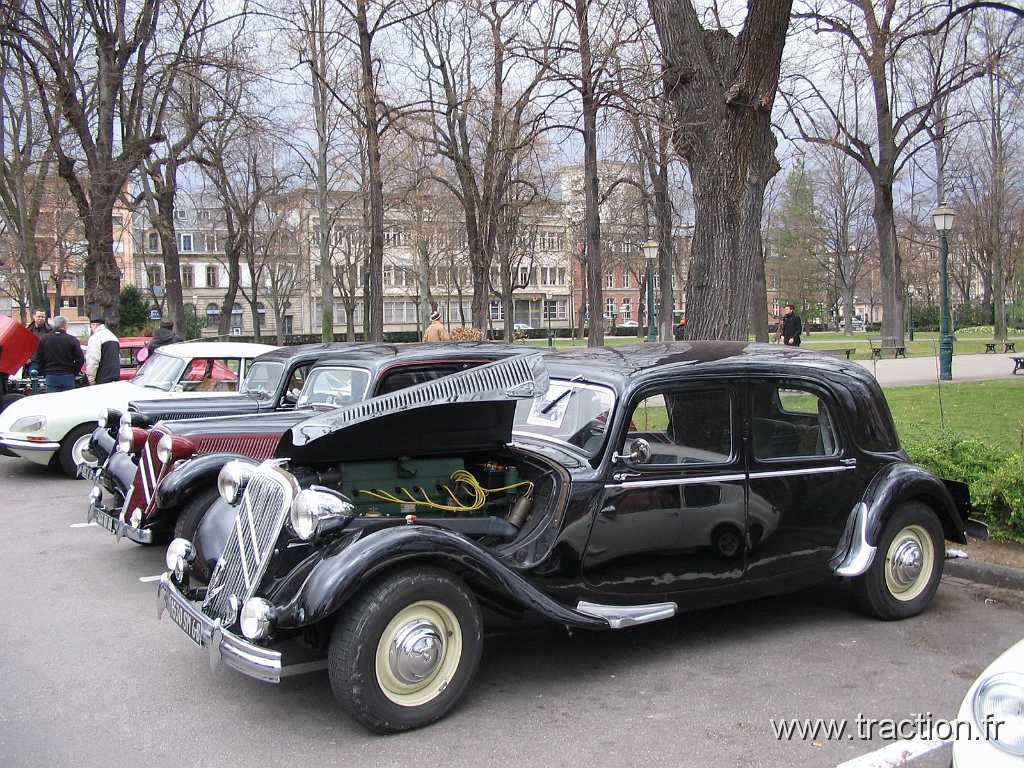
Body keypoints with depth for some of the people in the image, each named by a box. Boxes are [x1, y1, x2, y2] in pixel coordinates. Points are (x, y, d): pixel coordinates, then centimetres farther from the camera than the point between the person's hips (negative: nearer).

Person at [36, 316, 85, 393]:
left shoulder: (44, 339, 4)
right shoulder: (72, 340, -5)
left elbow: (39, 359, 7)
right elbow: (80, 359, -6)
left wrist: (44, 373, 14)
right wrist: (74, 373, 6)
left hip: (50, 376, 2)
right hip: (68, 377, -2)